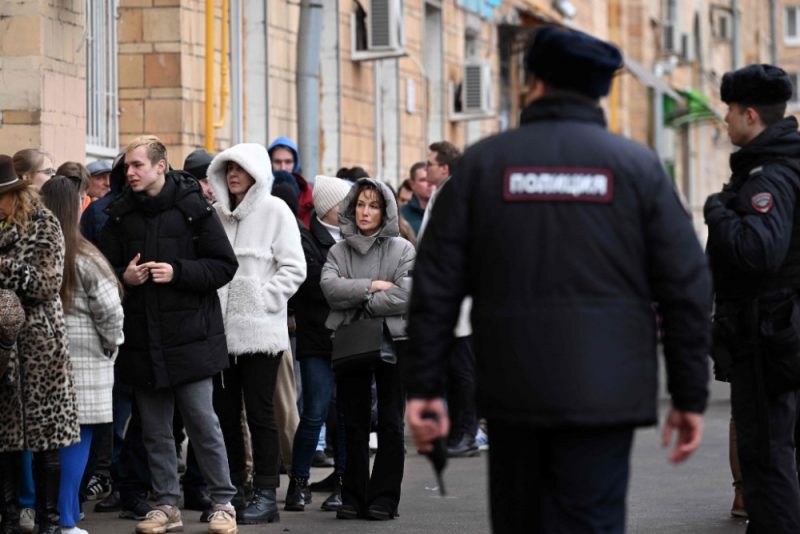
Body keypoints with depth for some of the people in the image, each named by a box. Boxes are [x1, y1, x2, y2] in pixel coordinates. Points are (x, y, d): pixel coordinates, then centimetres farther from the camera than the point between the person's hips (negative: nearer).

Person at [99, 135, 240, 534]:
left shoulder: (193, 208, -5)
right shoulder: (120, 214, 6)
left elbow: (224, 265, -5)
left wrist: (178, 272, -16)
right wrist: (124, 278, -8)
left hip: (190, 335, -4)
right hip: (141, 340, 4)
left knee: (202, 421, -1)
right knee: (155, 429, 9)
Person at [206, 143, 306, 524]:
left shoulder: (274, 210, -1)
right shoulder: (217, 213, 11)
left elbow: (294, 267, -5)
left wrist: (265, 299, -10)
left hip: (260, 331, -5)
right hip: (221, 331, 5)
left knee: (260, 413, -3)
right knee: (225, 412, 8)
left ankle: (266, 494, 3)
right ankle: (232, 490, 17)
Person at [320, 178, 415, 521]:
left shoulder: (402, 249, 2)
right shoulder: (339, 250, 10)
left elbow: (405, 295, -13)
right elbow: (330, 287, -8)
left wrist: (359, 302, -11)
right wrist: (372, 286, -14)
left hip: (392, 341, -2)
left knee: (390, 422, 1)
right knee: (354, 422, 5)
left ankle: (383, 498, 5)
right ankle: (353, 497, 10)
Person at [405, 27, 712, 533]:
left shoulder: (482, 161, 5)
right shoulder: (637, 164, 2)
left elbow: (437, 282, 1)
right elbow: (687, 286, -1)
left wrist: (426, 387, 4)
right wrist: (689, 396, 4)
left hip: (512, 391, 2)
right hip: (603, 393, -2)